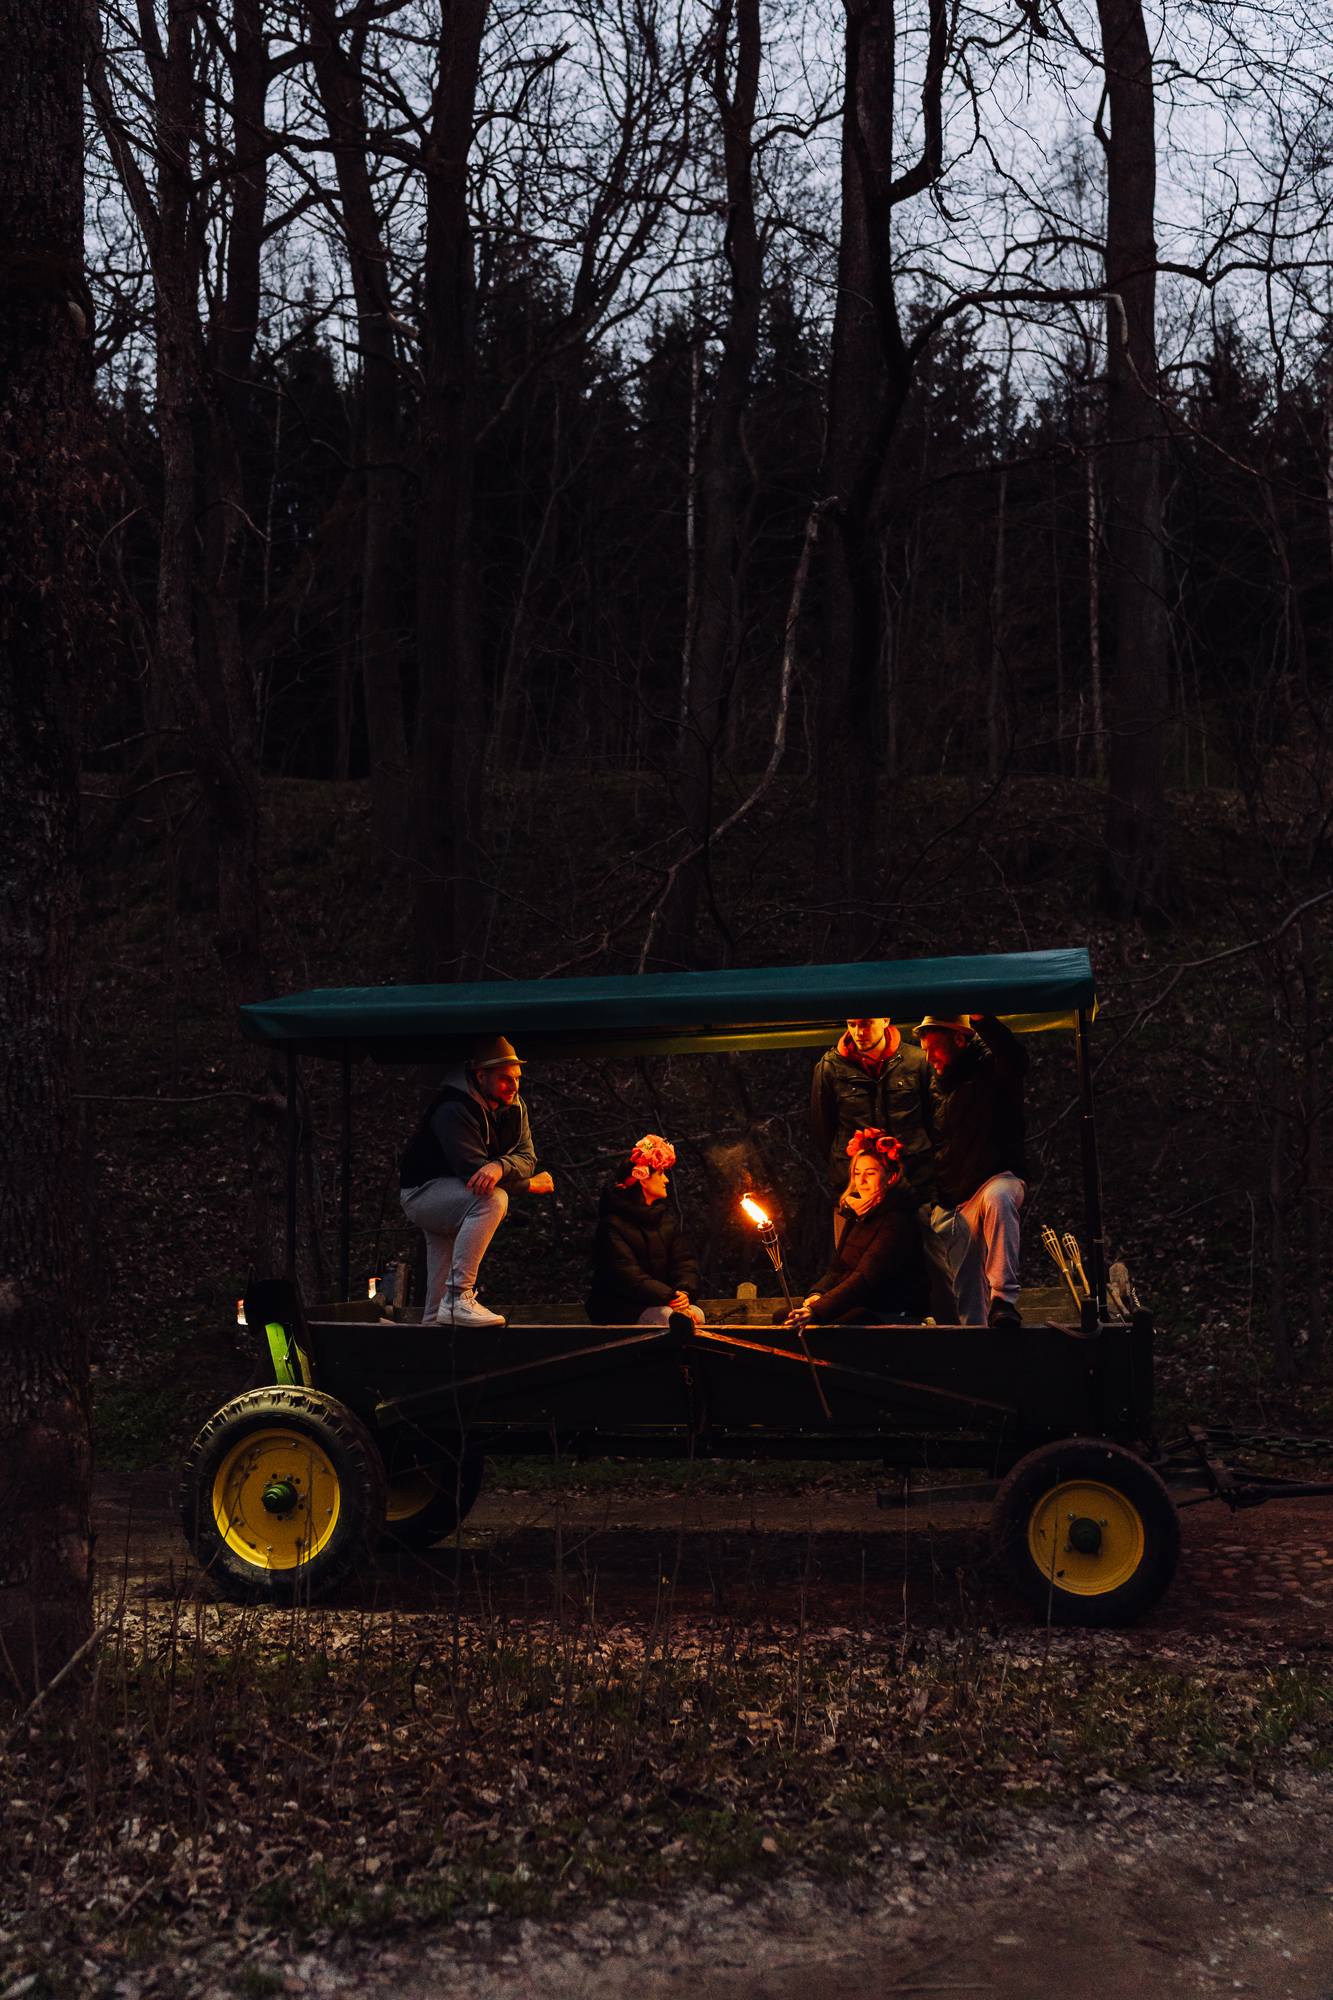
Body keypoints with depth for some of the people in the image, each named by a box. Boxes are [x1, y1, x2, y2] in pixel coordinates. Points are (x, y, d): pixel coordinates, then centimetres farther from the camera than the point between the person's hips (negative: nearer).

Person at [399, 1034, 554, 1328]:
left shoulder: (514, 1107, 1)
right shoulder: (454, 1110, -24)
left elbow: (526, 1157, -11)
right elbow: (472, 1170, -30)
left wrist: (499, 1166, -36)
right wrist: (532, 1185, -23)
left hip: (453, 1199, 8)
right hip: (423, 1192, -8)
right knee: (492, 1199, -35)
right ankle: (458, 1298, -39)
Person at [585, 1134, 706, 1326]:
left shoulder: (666, 1217, 15)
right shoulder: (614, 1224, -9)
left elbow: (684, 1261, 6)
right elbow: (626, 1275, -20)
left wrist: (685, 1292, -17)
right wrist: (670, 1296, -29)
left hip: (658, 1302, 6)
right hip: (618, 1313, -6)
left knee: (696, 1314, -22)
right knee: (667, 1316, -33)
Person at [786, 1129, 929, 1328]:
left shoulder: (897, 1221, -15)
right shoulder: (857, 1214, 16)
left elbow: (867, 1278, -26)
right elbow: (838, 1268, 16)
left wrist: (817, 1311, -36)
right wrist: (818, 1294, -8)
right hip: (858, 1305, 9)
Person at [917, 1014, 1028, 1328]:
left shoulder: (990, 1070, -5)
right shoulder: (937, 1088, 14)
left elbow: (1016, 1060, -31)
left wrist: (980, 1018, -39)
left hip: (1001, 1178, -7)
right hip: (959, 1201, 7)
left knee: (996, 1198, -41)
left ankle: (1004, 1299, -46)